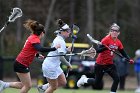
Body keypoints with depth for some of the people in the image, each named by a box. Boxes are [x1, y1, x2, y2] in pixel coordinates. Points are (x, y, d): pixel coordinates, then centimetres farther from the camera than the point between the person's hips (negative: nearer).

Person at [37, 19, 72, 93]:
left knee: (63, 82, 12)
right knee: (54, 87, 0)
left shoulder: (58, 39, 10)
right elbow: (61, 57, -25)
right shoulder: (61, 41, -20)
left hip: (55, 66, 10)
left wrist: (67, 50, 7)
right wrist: (68, 65, -14)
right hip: (50, 66, -10)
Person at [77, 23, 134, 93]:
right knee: (96, 83, 5)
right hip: (100, 64, -5)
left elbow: (123, 53, 10)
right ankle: (84, 79, 34)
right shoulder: (106, 39, -17)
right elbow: (98, 50, -24)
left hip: (109, 64, 5)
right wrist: (105, 48, -42)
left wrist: (129, 59, -7)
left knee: (116, 79, -15)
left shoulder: (118, 42, 1)